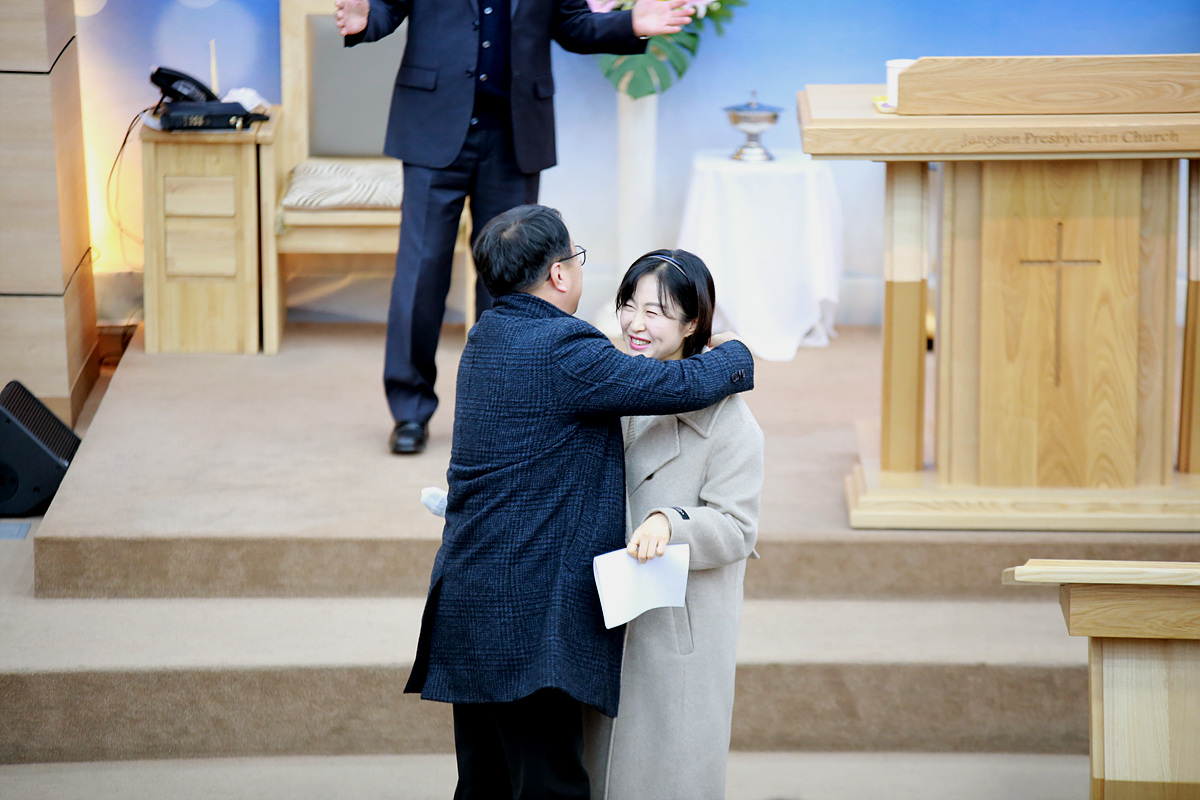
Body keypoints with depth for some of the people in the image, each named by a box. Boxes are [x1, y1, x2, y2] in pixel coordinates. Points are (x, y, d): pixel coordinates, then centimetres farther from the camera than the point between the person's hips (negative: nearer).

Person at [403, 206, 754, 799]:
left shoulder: (487, 338, 11)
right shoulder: (564, 353, -18)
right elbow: (689, 385, -16)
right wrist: (734, 354, 5)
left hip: (469, 600, 10)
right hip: (529, 617, -10)